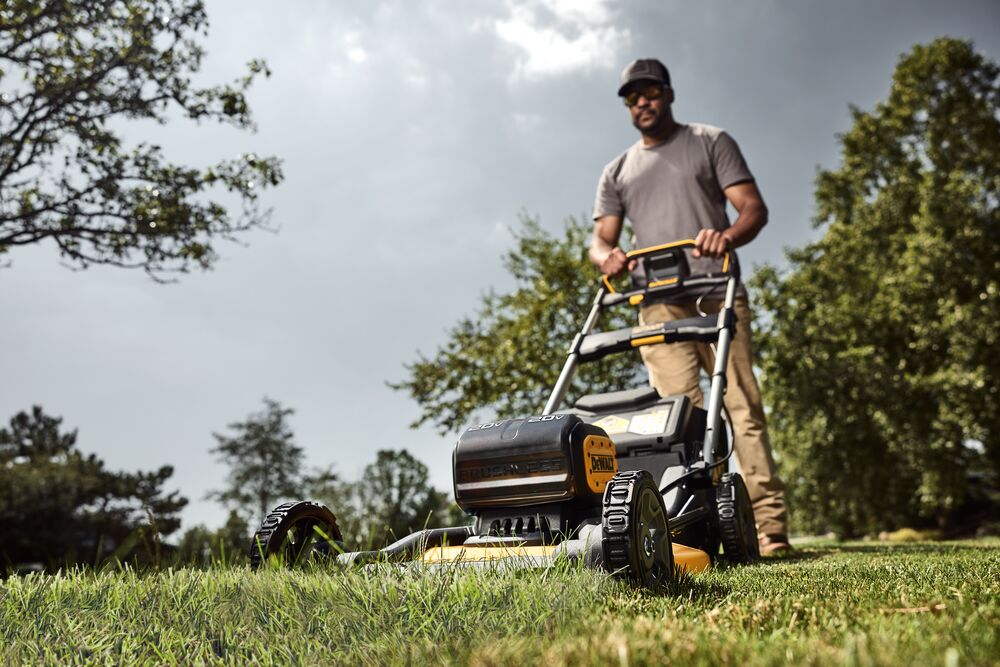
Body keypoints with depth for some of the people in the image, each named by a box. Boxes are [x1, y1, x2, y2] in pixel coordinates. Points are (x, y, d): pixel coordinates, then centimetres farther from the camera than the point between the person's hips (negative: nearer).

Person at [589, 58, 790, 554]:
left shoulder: (710, 142, 15)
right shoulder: (617, 172, 22)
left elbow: (754, 207, 4)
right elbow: (600, 239, 13)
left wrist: (728, 235, -20)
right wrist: (609, 257, -13)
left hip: (717, 295, -2)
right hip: (658, 306, 2)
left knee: (742, 406, -9)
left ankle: (770, 526, -9)